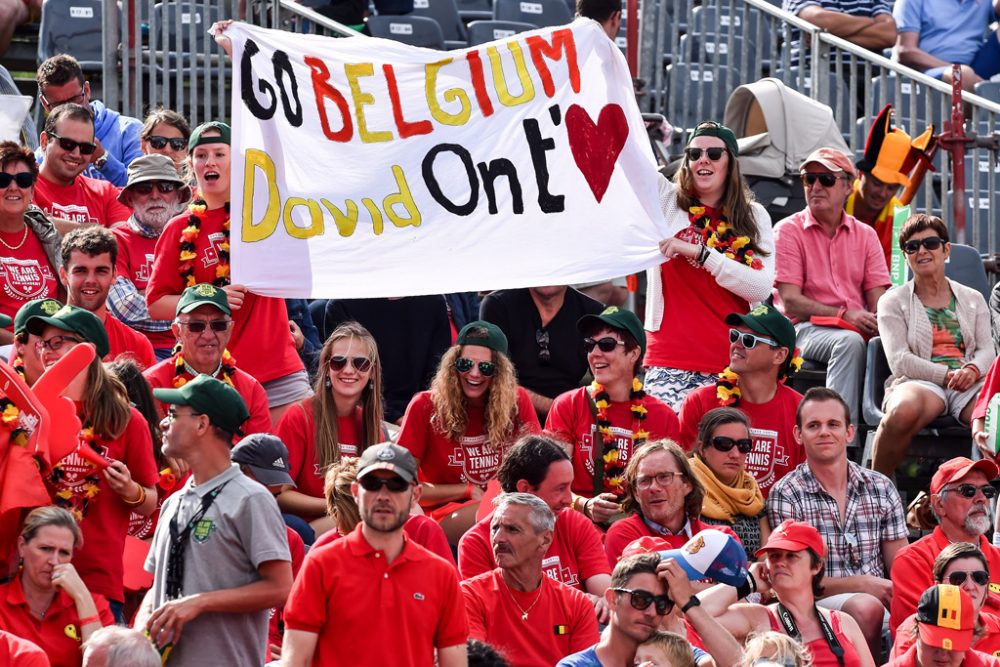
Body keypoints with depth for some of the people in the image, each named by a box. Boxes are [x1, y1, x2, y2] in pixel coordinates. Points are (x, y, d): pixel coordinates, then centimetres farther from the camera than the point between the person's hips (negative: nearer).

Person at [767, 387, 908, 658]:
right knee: (867, 608, -35)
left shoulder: (881, 488, 11)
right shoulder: (786, 495, 0)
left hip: (879, 599, 3)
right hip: (818, 604, -3)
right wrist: (863, 584, -15)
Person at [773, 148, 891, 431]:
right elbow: (791, 302, -5)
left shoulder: (865, 235, 17)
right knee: (850, 342, -37)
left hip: (857, 330, 3)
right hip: (804, 329, -3)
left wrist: (876, 323, -18)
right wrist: (845, 315, -17)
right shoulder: (789, 230, 6)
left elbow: (878, 302, 8)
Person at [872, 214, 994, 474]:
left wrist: (972, 370, -12)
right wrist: (947, 375, -13)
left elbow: (987, 350, 14)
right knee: (904, 411, -41)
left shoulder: (973, 299, 24)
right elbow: (899, 360, 0)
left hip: (969, 384, 2)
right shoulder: (894, 302, 13)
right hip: (919, 383, -2)